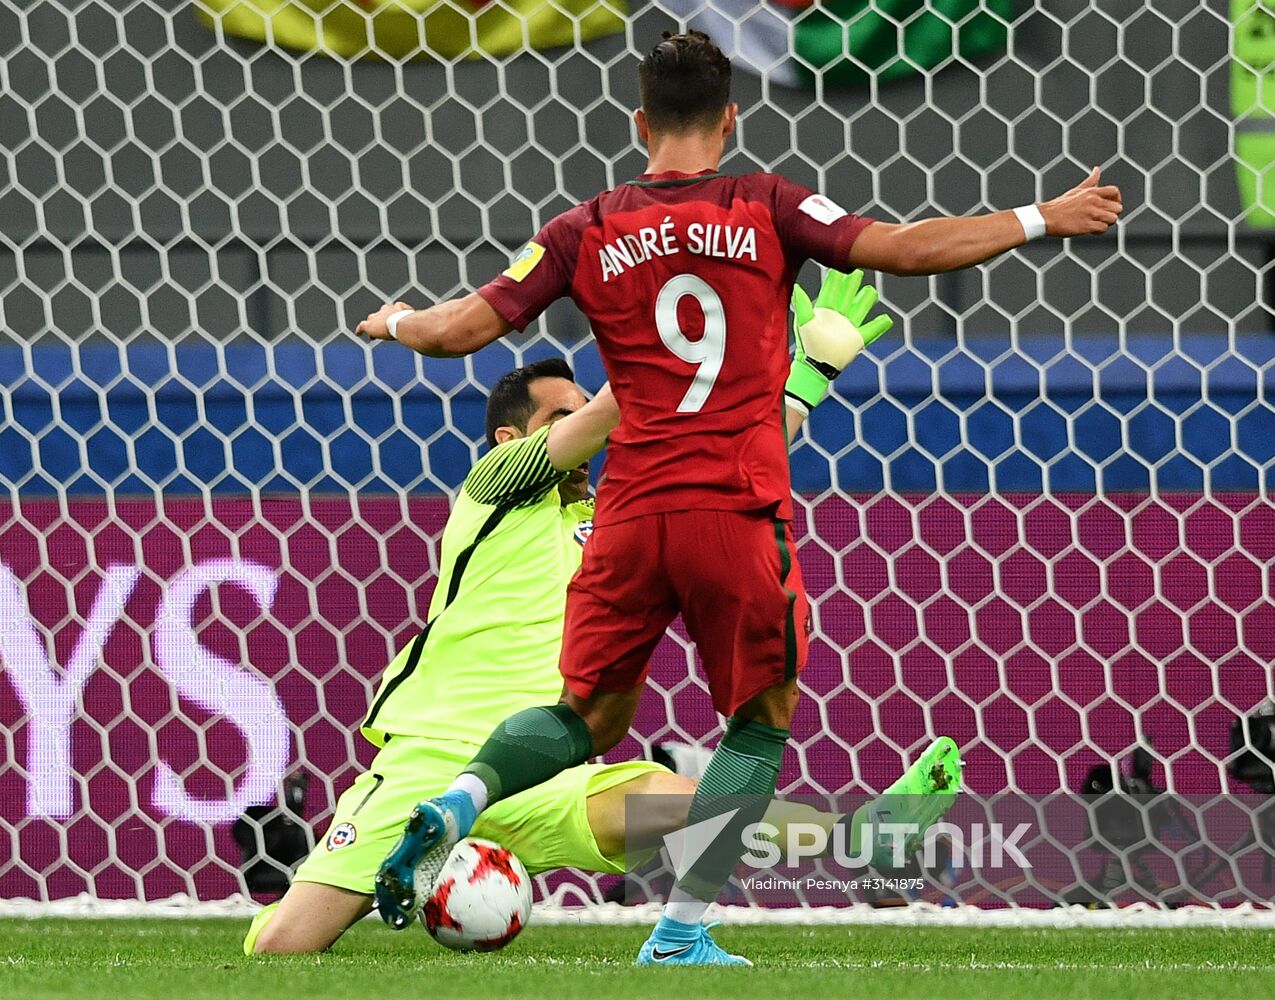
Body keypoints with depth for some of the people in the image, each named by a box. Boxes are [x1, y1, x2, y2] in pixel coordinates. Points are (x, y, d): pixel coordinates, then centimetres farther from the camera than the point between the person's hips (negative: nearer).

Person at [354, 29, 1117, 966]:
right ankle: (679, 937, 4)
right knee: (765, 716, 12)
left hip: (632, 508, 3)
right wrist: (1042, 219, 4)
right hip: (738, 510, -3)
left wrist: (396, 322, 28)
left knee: (591, 713, 19)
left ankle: (457, 801, -8)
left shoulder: (588, 231, 6)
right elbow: (905, 248, -6)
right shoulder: (766, 208, 0)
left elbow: (462, 329, 6)